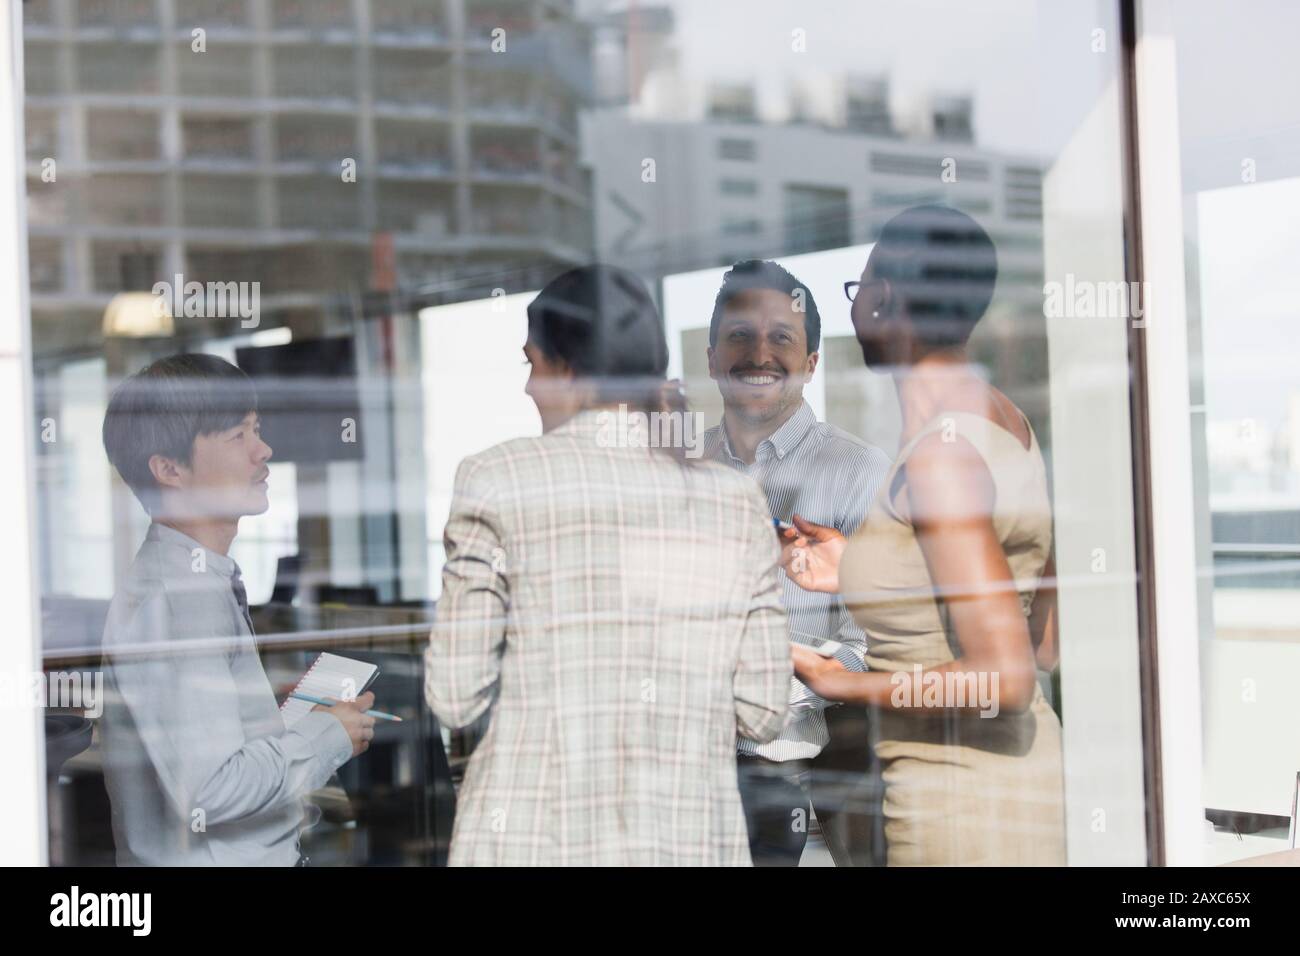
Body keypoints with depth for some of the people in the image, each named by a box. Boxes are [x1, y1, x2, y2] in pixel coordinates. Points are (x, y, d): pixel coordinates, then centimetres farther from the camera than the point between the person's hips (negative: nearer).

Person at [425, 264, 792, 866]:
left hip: (532, 844, -3)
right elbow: (760, 711, 5)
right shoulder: (735, 505, 6)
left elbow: (456, 697, -3)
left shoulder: (500, 481, -3)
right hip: (693, 847, 3)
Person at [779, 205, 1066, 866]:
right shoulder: (1005, 422, 8)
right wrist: (860, 574, 17)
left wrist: (845, 685, -12)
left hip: (960, 806, -9)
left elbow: (1004, 678, -23)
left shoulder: (939, 454, -19)